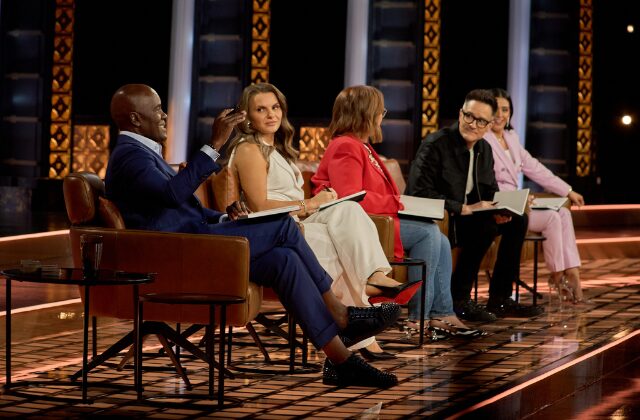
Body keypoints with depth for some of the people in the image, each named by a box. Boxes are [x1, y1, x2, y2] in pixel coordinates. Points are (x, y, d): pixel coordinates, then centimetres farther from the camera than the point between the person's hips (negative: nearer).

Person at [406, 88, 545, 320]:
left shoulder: (484, 149, 9)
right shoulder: (435, 144, -16)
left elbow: (491, 192, 16)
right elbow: (418, 192, -24)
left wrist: (498, 210, -10)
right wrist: (464, 208, -26)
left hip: (464, 216, 9)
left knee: (518, 220, -2)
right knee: (484, 225, -30)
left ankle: (500, 299, 1)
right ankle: (459, 300, -21)